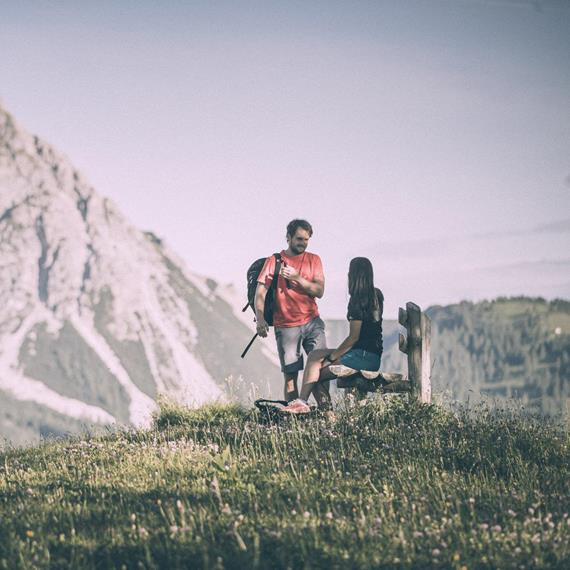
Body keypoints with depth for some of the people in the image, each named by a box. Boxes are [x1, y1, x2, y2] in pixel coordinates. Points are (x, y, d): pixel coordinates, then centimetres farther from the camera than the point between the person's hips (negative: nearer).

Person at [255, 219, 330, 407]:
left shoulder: (313, 260, 10)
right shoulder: (274, 261, 3)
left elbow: (319, 291, -1)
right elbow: (260, 293, -4)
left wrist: (297, 277, -14)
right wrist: (260, 319, -18)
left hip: (312, 321, 2)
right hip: (286, 326, -2)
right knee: (290, 375, -3)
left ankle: (325, 408, -9)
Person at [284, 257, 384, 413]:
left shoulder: (358, 300, -14)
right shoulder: (377, 295, 11)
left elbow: (353, 337, -15)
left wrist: (331, 357, -7)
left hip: (363, 356, -9)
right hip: (373, 356, 9)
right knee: (315, 355, 12)